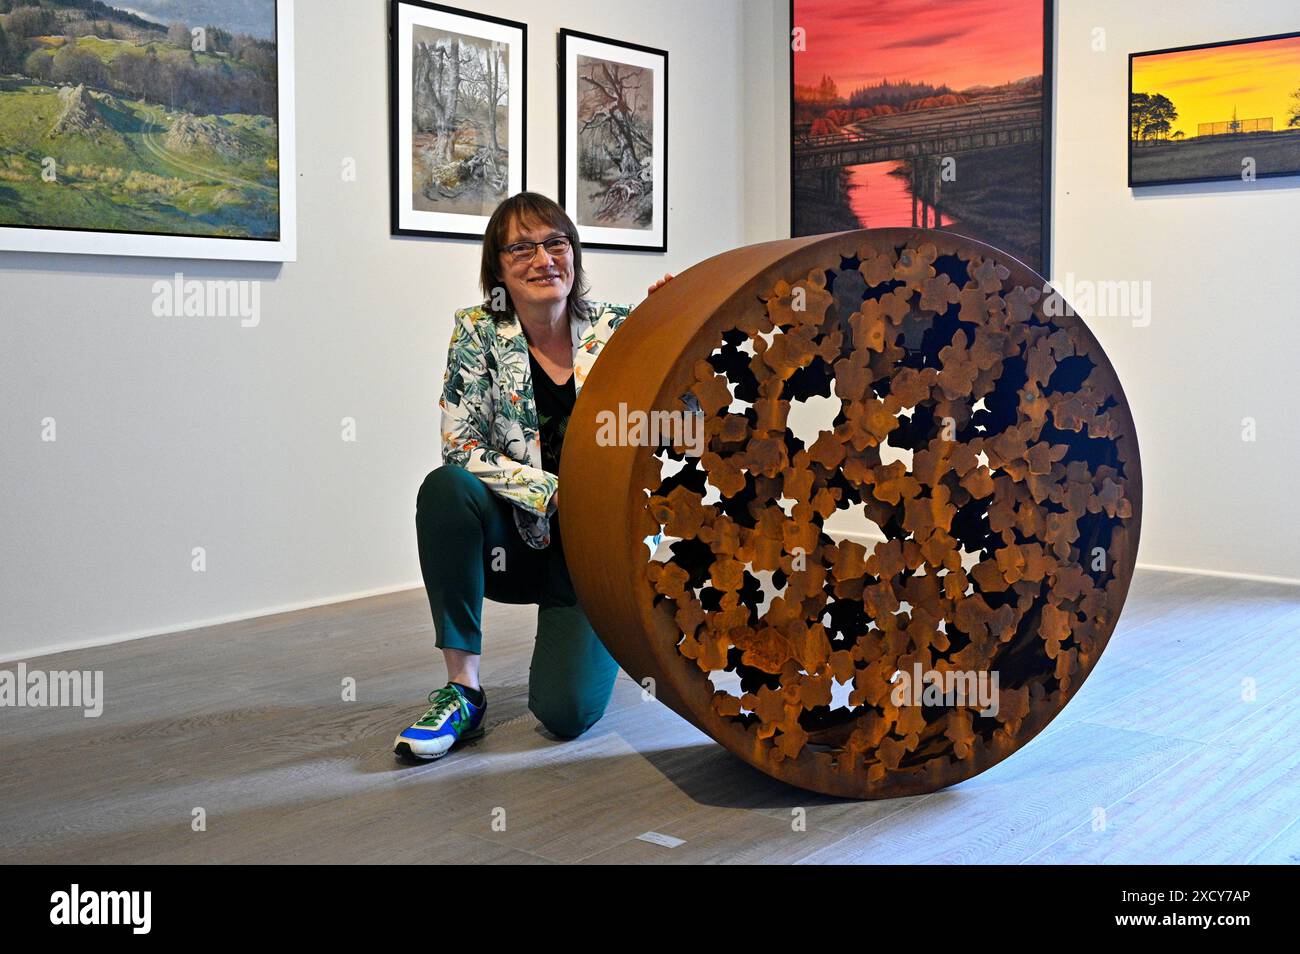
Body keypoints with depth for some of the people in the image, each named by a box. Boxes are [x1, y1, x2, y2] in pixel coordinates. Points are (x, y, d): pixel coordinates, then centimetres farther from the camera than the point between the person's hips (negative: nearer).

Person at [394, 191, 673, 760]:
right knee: (446, 487, -32)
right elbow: (463, 448, -13)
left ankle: (586, 639, 21)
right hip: (516, 542, 1)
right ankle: (463, 689, -20)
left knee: (568, 712, -18)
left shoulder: (616, 328, -5)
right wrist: (554, 493, -23)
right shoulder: (478, 332, -5)